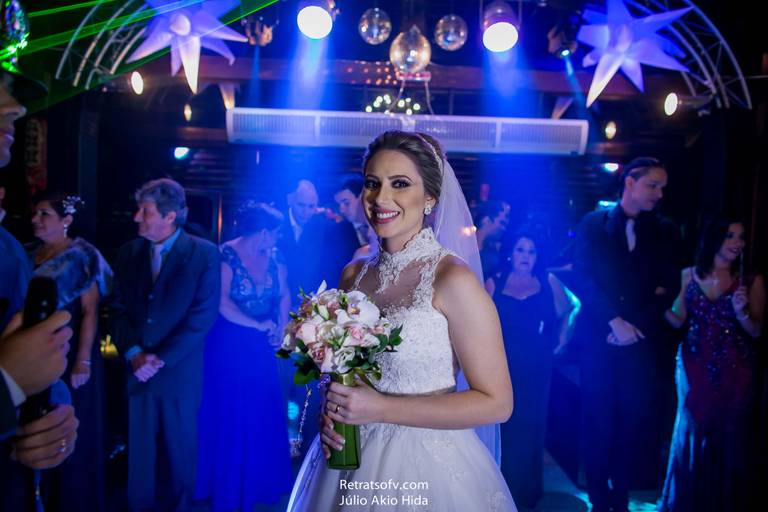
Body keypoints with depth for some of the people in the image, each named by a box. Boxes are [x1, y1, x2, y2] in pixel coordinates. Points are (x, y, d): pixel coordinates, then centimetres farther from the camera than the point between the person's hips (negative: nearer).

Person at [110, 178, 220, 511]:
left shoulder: (204, 254, -9)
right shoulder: (129, 252, 4)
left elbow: (203, 317, -13)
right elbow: (119, 308, 5)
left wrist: (161, 358, -14)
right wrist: (132, 353, -9)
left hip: (181, 371, -3)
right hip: (137, 368, 3)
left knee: (179, 447, 13)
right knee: (139, 446, 13)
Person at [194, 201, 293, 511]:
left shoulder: (272, 257, 2)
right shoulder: (226, 255, -16)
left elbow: (284, 294, 7)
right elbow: (222, 303, -24)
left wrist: (280, 329, -8)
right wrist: (259, 325, -18)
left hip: (262, 347, 6)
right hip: (229, 346, -6)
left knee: (262, 415, 14)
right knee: (228, 417, 7)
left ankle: (258, 481, 33)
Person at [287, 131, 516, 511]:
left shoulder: (453, 280, -18)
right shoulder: (353, 275, 0)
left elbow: (496, 403, -17)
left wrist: (382, 409, -19)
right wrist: (331, 409, -7)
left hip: (425, 466, -5)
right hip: (350, 459, 5)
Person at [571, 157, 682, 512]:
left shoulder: (666, 232, 10)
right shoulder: (593, 223, 4)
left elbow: (669, 289, 3)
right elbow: (581, 278, -4)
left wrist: (636, 327, -10)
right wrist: (615, 321, -13)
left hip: (641, 340, 2)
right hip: (599, 337, -1)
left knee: (634, 419, 4)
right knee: (598, 420, 3)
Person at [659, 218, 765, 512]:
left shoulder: (752, 282, -2)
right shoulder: (688, 276, 1)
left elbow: (756, 331, -3)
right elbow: (678, 321, -2)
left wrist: (741, 312, -22)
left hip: (735, 369, -1)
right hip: (695, 365, 1)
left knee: (731, 439, 7)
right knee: (691, 435, 9)